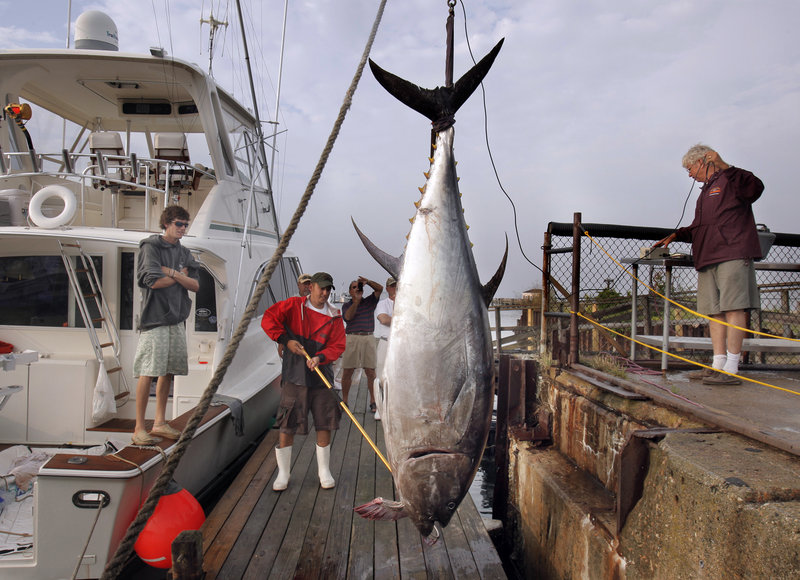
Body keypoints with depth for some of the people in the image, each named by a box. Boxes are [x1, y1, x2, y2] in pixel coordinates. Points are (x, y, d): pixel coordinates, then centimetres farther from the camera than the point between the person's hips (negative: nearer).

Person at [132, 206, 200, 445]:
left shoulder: (183, 252, 16)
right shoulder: (151, 247, -2)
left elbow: (195, 285, 6)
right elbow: (153, 281, -14)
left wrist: (172, 273, -9)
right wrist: (181, 275, -1)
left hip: (177, 318, 6)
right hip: (155, 318, -6)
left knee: (168, 371, 8)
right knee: (148, 372, -7)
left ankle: (160, 423, 17)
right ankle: (139, 428, -1)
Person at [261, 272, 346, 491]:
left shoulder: (334, 317, 6)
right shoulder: (294, 305, 1)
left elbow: (338, 345, 0)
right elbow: (268, 318, -5)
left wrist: (320, 357, -18)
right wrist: (286, 340, -13)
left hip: (321, 376, 2)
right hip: (294, 375, -2)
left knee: (325, 423, 6)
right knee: (287, 425, 1)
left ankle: (324, 471, 23)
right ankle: (283, 473, 16)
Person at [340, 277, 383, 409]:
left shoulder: (369, 301, 15)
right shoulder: (347, 305, 12)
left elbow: (380, 288, 4)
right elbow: (348, 316, -8)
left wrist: (367, 282, -9)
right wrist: (356, 300, -10)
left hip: (368, 338, 0)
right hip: (352, 338, 0)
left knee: (371, 372, -2)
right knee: (347, 372, 1)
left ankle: (373, 402, 3)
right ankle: (344, 401, 11)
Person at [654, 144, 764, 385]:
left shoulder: (730, 180, 1)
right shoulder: (706, 190, 27)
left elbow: (755, 188, -21)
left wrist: (724, 167, -24)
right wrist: (676, 235, 20)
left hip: (732, 254, -9)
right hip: (708, 259, 9)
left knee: (733, 308, -11)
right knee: (715, 311, 6)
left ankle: (731, 369, -12)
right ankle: (718, 365, 10)